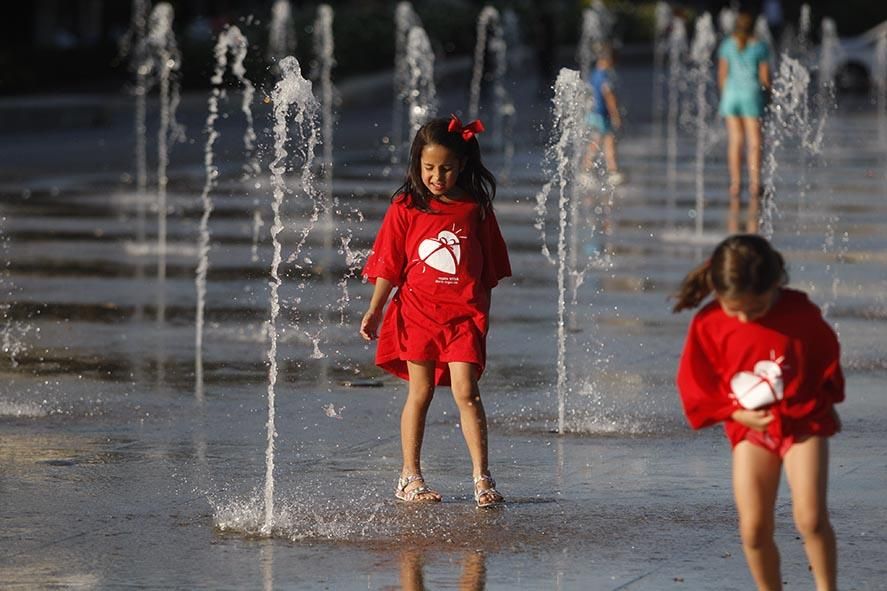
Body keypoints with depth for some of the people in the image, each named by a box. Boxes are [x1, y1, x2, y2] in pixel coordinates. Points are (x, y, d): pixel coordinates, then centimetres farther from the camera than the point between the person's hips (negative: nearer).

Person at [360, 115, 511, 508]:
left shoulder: (476, 209, 2)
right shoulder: (405, 209, 0)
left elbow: (489, 269, 11)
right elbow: (388, 265, 3)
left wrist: (483, 314, 13)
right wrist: (374, 310, -1)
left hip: (465, 315, 0)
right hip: (417, 311, 0)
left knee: (466, 392, -10)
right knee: (420, 393, 7)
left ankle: (481, 478, -7)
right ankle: (410, 477, 17)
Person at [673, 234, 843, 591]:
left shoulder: (800, 311, -12)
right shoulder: (708, 325, -11)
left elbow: (827, 359, 5)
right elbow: (696, 384, -1)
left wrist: (824, 406, 9)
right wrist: (736, 413, -11)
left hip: (804, 422, -2)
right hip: (750, 429, 2)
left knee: (810, 517, -14)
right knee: (753, 528, -3)